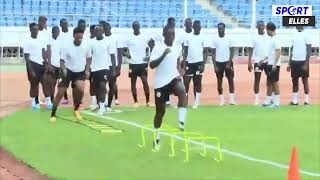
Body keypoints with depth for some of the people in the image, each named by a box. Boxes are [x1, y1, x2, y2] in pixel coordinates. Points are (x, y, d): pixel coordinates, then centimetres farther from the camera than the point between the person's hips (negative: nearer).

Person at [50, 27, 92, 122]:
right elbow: (62, 60, -12)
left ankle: (76, 109, 3)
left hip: (80, 72, 1)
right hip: (68, 71, -1)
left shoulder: (86, 46, -11)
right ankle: (53, 114, 9)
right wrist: (63, 69, -31)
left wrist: (87, 70, -1)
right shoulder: (67, 47, -18)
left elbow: (89, 58, 8)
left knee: (81, 89, -23)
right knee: (60, 93, -4)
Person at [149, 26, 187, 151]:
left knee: (182, 91, -34)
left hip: (174, 78, 2)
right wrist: (164, 55, -31)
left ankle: (181, 122, -34)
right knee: (160, 111, 7)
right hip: (161, 82, -2)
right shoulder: (158, 47, -11)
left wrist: (180, 70, 2)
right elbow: (151, 65, -21)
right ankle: (157, 137, 27)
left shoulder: (178, 47, 4)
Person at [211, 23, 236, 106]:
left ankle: (232, 99, -2)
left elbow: (232, 51, 2)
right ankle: (221, 100, 10)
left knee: (231, 80, -4)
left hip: (227, 62, -1)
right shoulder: (215, 40, 2)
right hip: (219, 62, 1)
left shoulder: (229, 39, 1)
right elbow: (213, 53, 3)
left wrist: (229, 63, -8)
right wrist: (215, 65, -5)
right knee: (219, 81, 4)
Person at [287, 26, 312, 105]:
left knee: (305, 80, 0)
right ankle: (295, 100, 13)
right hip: (294, 61, 6)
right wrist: (289, 63, 13)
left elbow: (309, 50, -9)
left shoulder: (306, 35, -6)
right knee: (294, 81, 8)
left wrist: (306, 64, -16)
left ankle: (306, 100, 5)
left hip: (303, 61, -6)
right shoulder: (294, 35, 13)